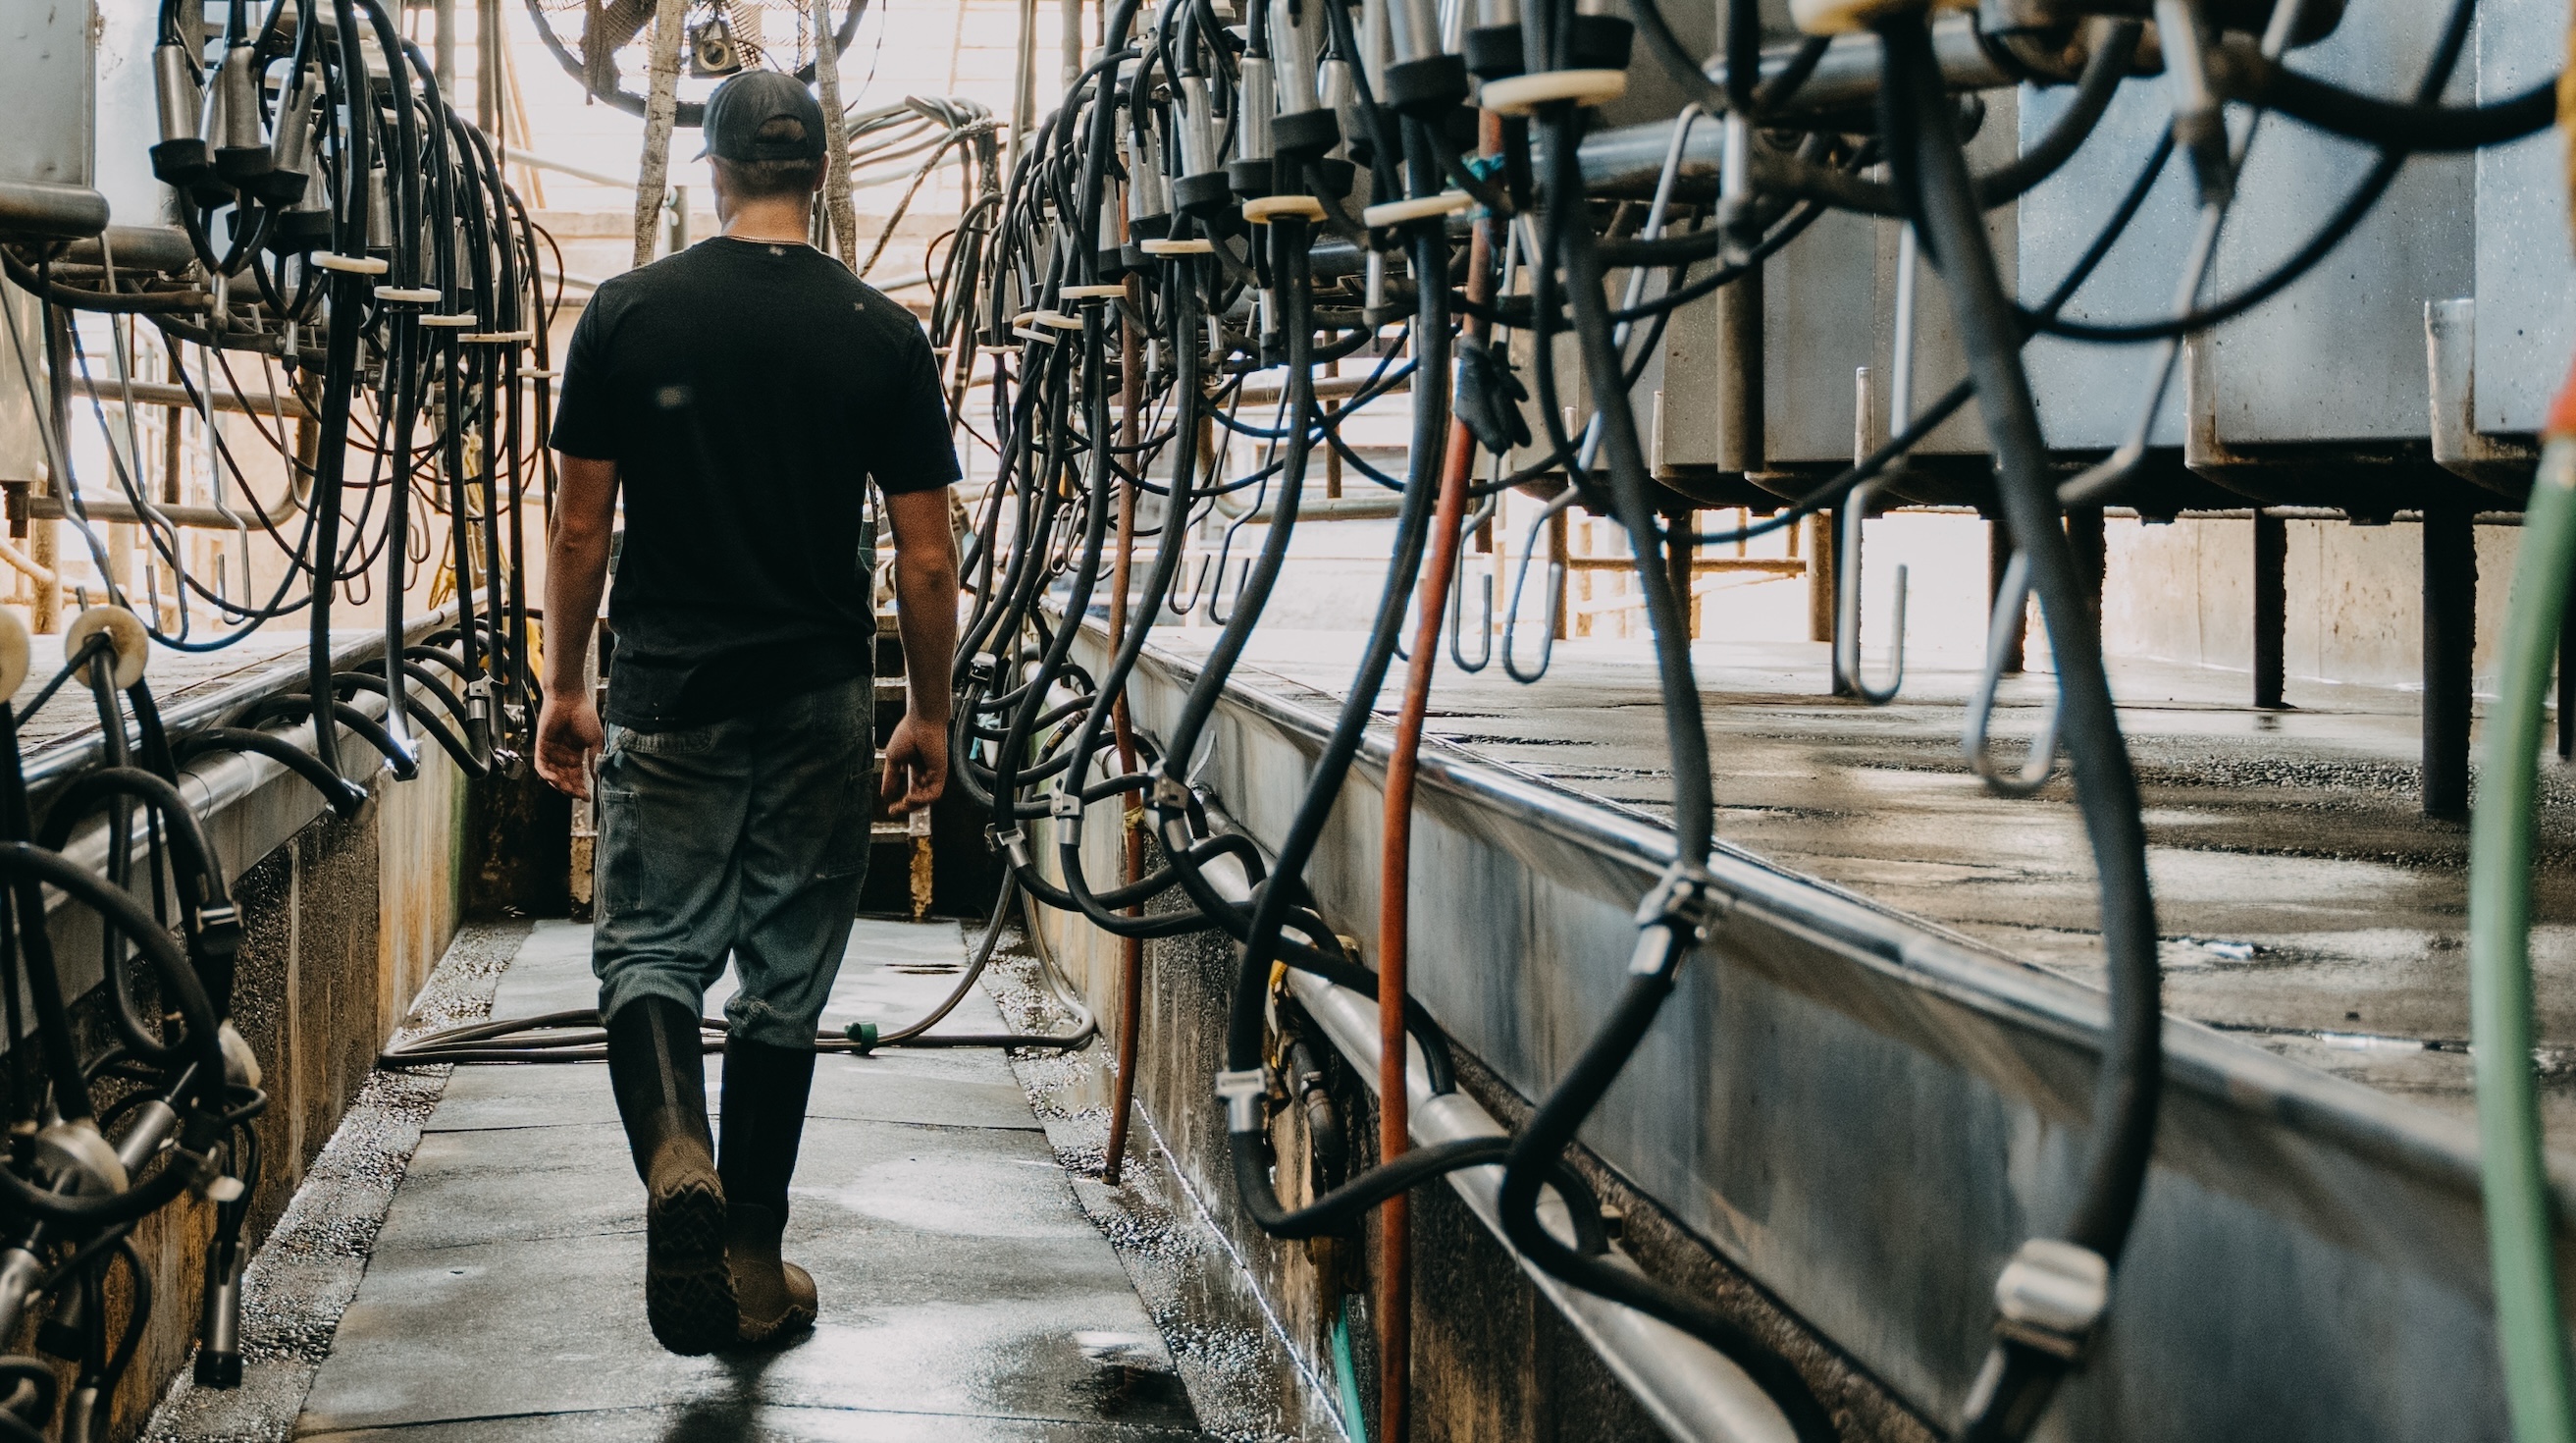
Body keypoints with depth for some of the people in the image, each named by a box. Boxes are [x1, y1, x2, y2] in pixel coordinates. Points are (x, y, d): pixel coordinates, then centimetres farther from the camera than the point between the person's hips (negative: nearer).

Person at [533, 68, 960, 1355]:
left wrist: (563, 686, 11)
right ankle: (753, 1261, 16)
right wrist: (931, 714, 11)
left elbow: (580, 527, 0)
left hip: (667, 700, -1)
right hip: (821, 708, 1)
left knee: (650, 950, 8)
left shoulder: (628, 315, -2)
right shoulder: (883, 335, -1)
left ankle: (673, 1153, -21)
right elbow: (924, 556, 0)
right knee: (785, 983, 11)